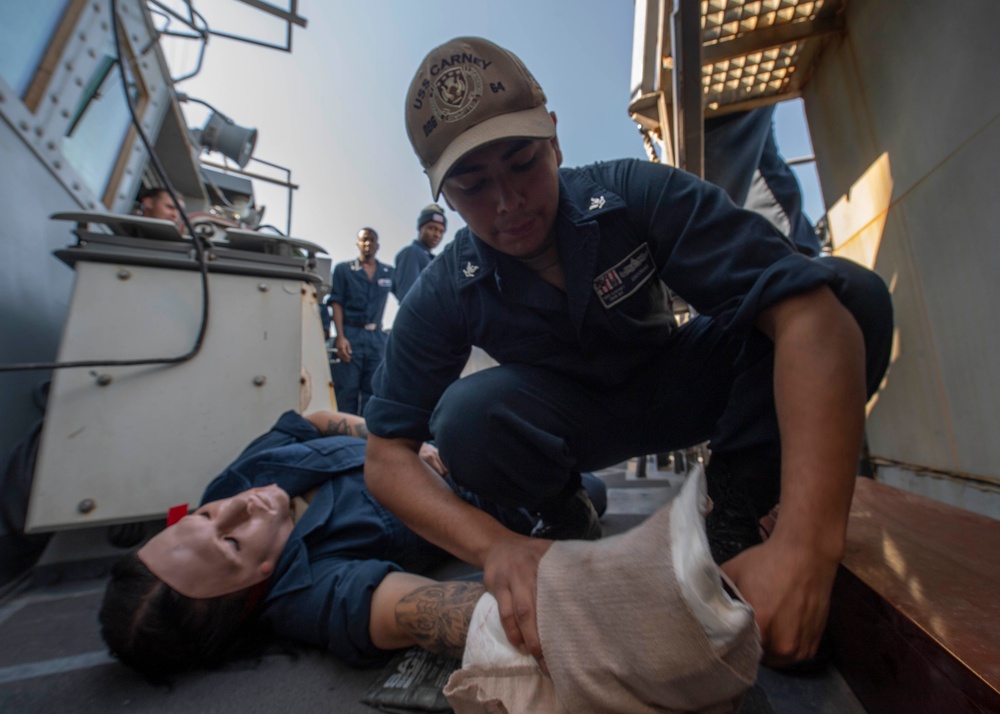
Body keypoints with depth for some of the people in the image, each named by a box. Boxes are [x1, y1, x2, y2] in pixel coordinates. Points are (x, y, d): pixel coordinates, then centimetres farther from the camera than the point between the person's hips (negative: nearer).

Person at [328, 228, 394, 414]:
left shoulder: (389, 273, 10)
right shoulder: (343, 269, 5)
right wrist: (340, 337, -11)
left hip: (377, 337, 3)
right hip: (351, 335, -2)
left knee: (373, 390, 6)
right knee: (346, 390, -1)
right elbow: (336, 303, -1)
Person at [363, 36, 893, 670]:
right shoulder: (444, 297, -18)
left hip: (677, 390, 1)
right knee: (468, 416, -32)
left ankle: (736, 516, -6)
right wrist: (495, 545, -40)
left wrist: (808, 543, -43)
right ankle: (564, 508, 1)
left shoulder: (639, 192, -21)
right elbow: (387, 455, -20)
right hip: (571, 420, 0)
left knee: (855, 293, -20)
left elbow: (808, 307, -32)